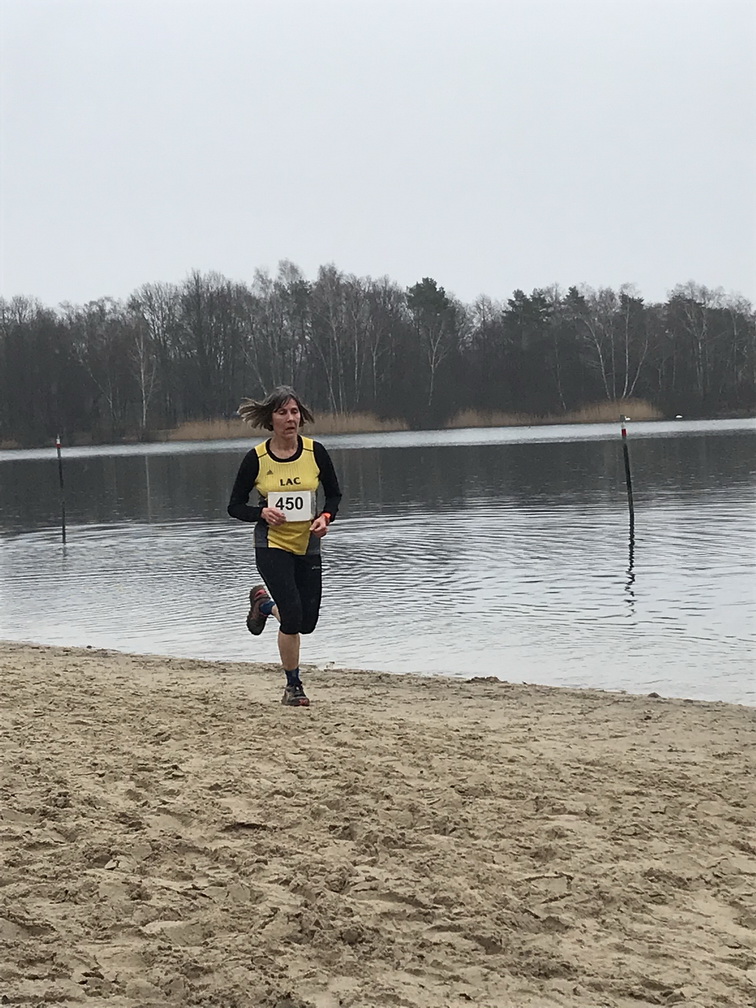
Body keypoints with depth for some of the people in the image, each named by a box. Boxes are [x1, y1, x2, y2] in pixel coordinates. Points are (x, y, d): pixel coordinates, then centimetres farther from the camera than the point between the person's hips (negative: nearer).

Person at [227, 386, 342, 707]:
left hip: (308, 546, 3)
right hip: (273, 545, -3)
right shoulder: (256, 458, -10)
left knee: (307, 622, 8)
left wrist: (325, 517, -12)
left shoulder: (315, 452, -5)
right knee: (293, 616, -14)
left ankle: (263, 603, 40)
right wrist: (261, 513, -20)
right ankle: (293, 685, 7)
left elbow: (334, 494, 8)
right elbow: (235, 506, -1)